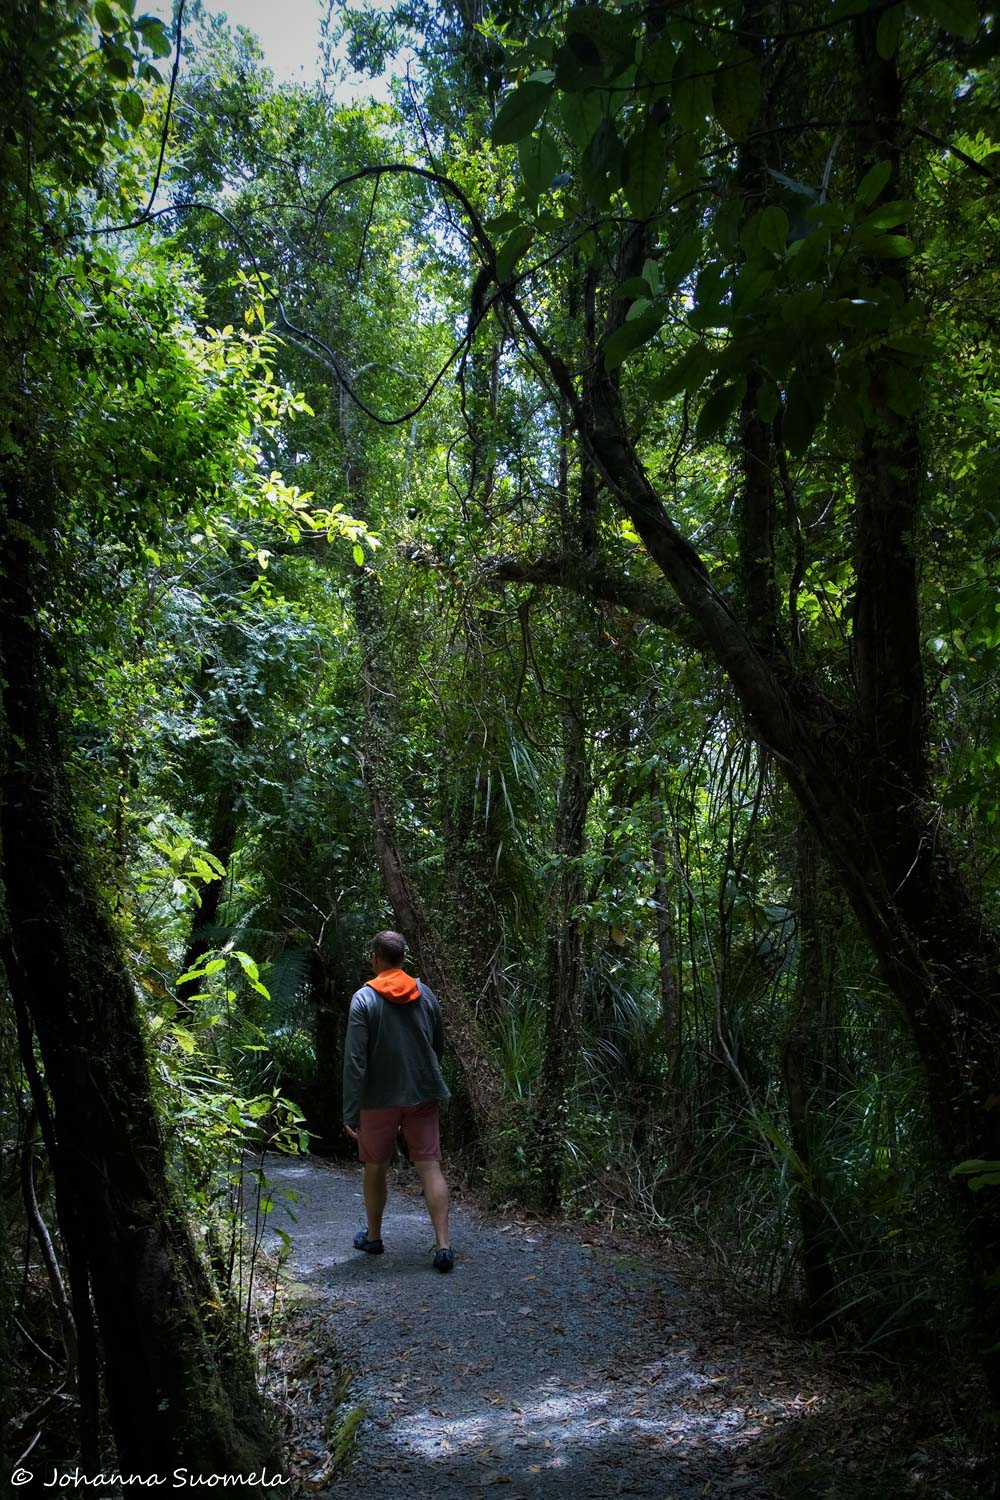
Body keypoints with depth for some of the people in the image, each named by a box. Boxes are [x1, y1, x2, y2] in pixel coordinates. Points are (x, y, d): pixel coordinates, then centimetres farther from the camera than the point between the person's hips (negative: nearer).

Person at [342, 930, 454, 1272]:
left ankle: (373, 1236, 30)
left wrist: (350, 1112, -11)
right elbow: (439, 1047, 13)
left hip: (379, 1099, -3)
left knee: (376, 1167, 15)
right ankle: (443, 1245, -7)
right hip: (423, 1096, 3)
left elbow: (355, 1060, -14)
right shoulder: (426, 994, 2)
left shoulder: (364, 999, -11)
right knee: (430, 1166, 1)